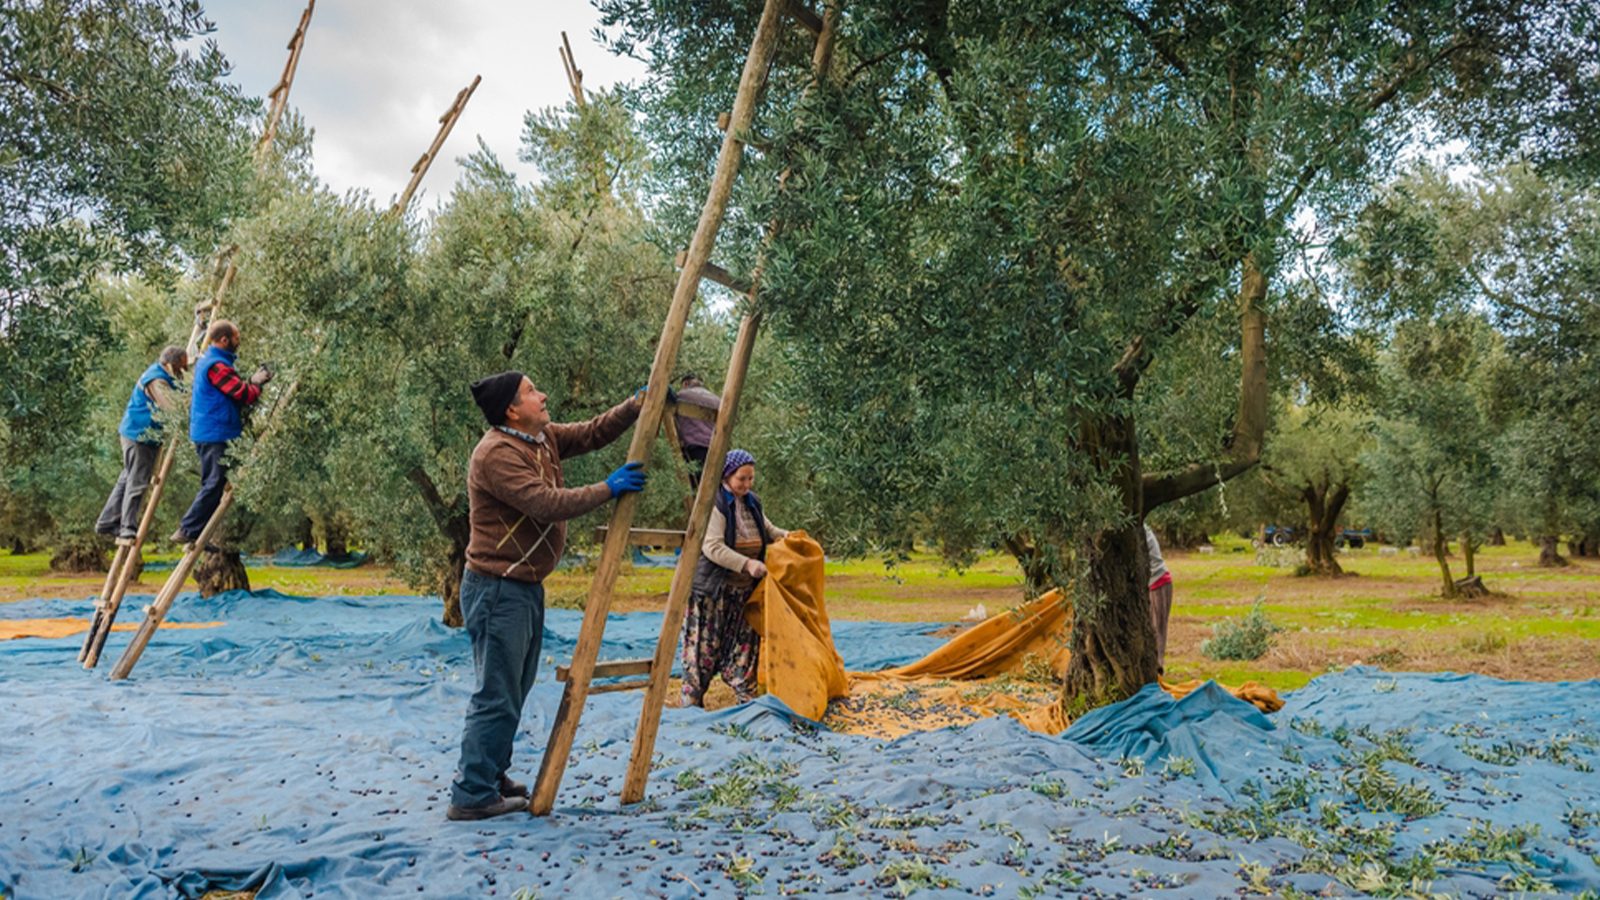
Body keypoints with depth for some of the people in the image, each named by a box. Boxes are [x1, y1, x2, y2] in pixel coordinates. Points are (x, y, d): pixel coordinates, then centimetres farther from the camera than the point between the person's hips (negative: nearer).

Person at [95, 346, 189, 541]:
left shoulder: (161, 374, 9)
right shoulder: (156, 381, -22)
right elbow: (176, 409, -28)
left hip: (144, 437, 11)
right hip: (139, 436, -11)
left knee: (128, 480, 16)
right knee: (137, 483, -7)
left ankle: (107, 523, 25)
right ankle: (128, 530, -2)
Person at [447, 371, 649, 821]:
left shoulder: (542, 438, 9)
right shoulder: (497, 453, -20)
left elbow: (591, 433, 14)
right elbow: (548, 504, -28)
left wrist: (638, 405, 3)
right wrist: (608, 488, -19)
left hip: (526, 586, 10)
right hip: (497, 589, -10)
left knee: (514, 690, 18)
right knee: (496, 697, -5)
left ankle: (491, 776, 31)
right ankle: (471, 796, 5)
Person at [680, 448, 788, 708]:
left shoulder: (752, 502, 11)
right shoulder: (714, 504, -14)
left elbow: (768, 530, 26)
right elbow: (712, 547, -22)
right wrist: (746, 563, -27)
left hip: (744, 590, 7)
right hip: (713, 589, -7)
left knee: (744, 643, 9)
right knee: (705, 646, -2)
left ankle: (747, 698, 19)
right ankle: (691, 701, 10)